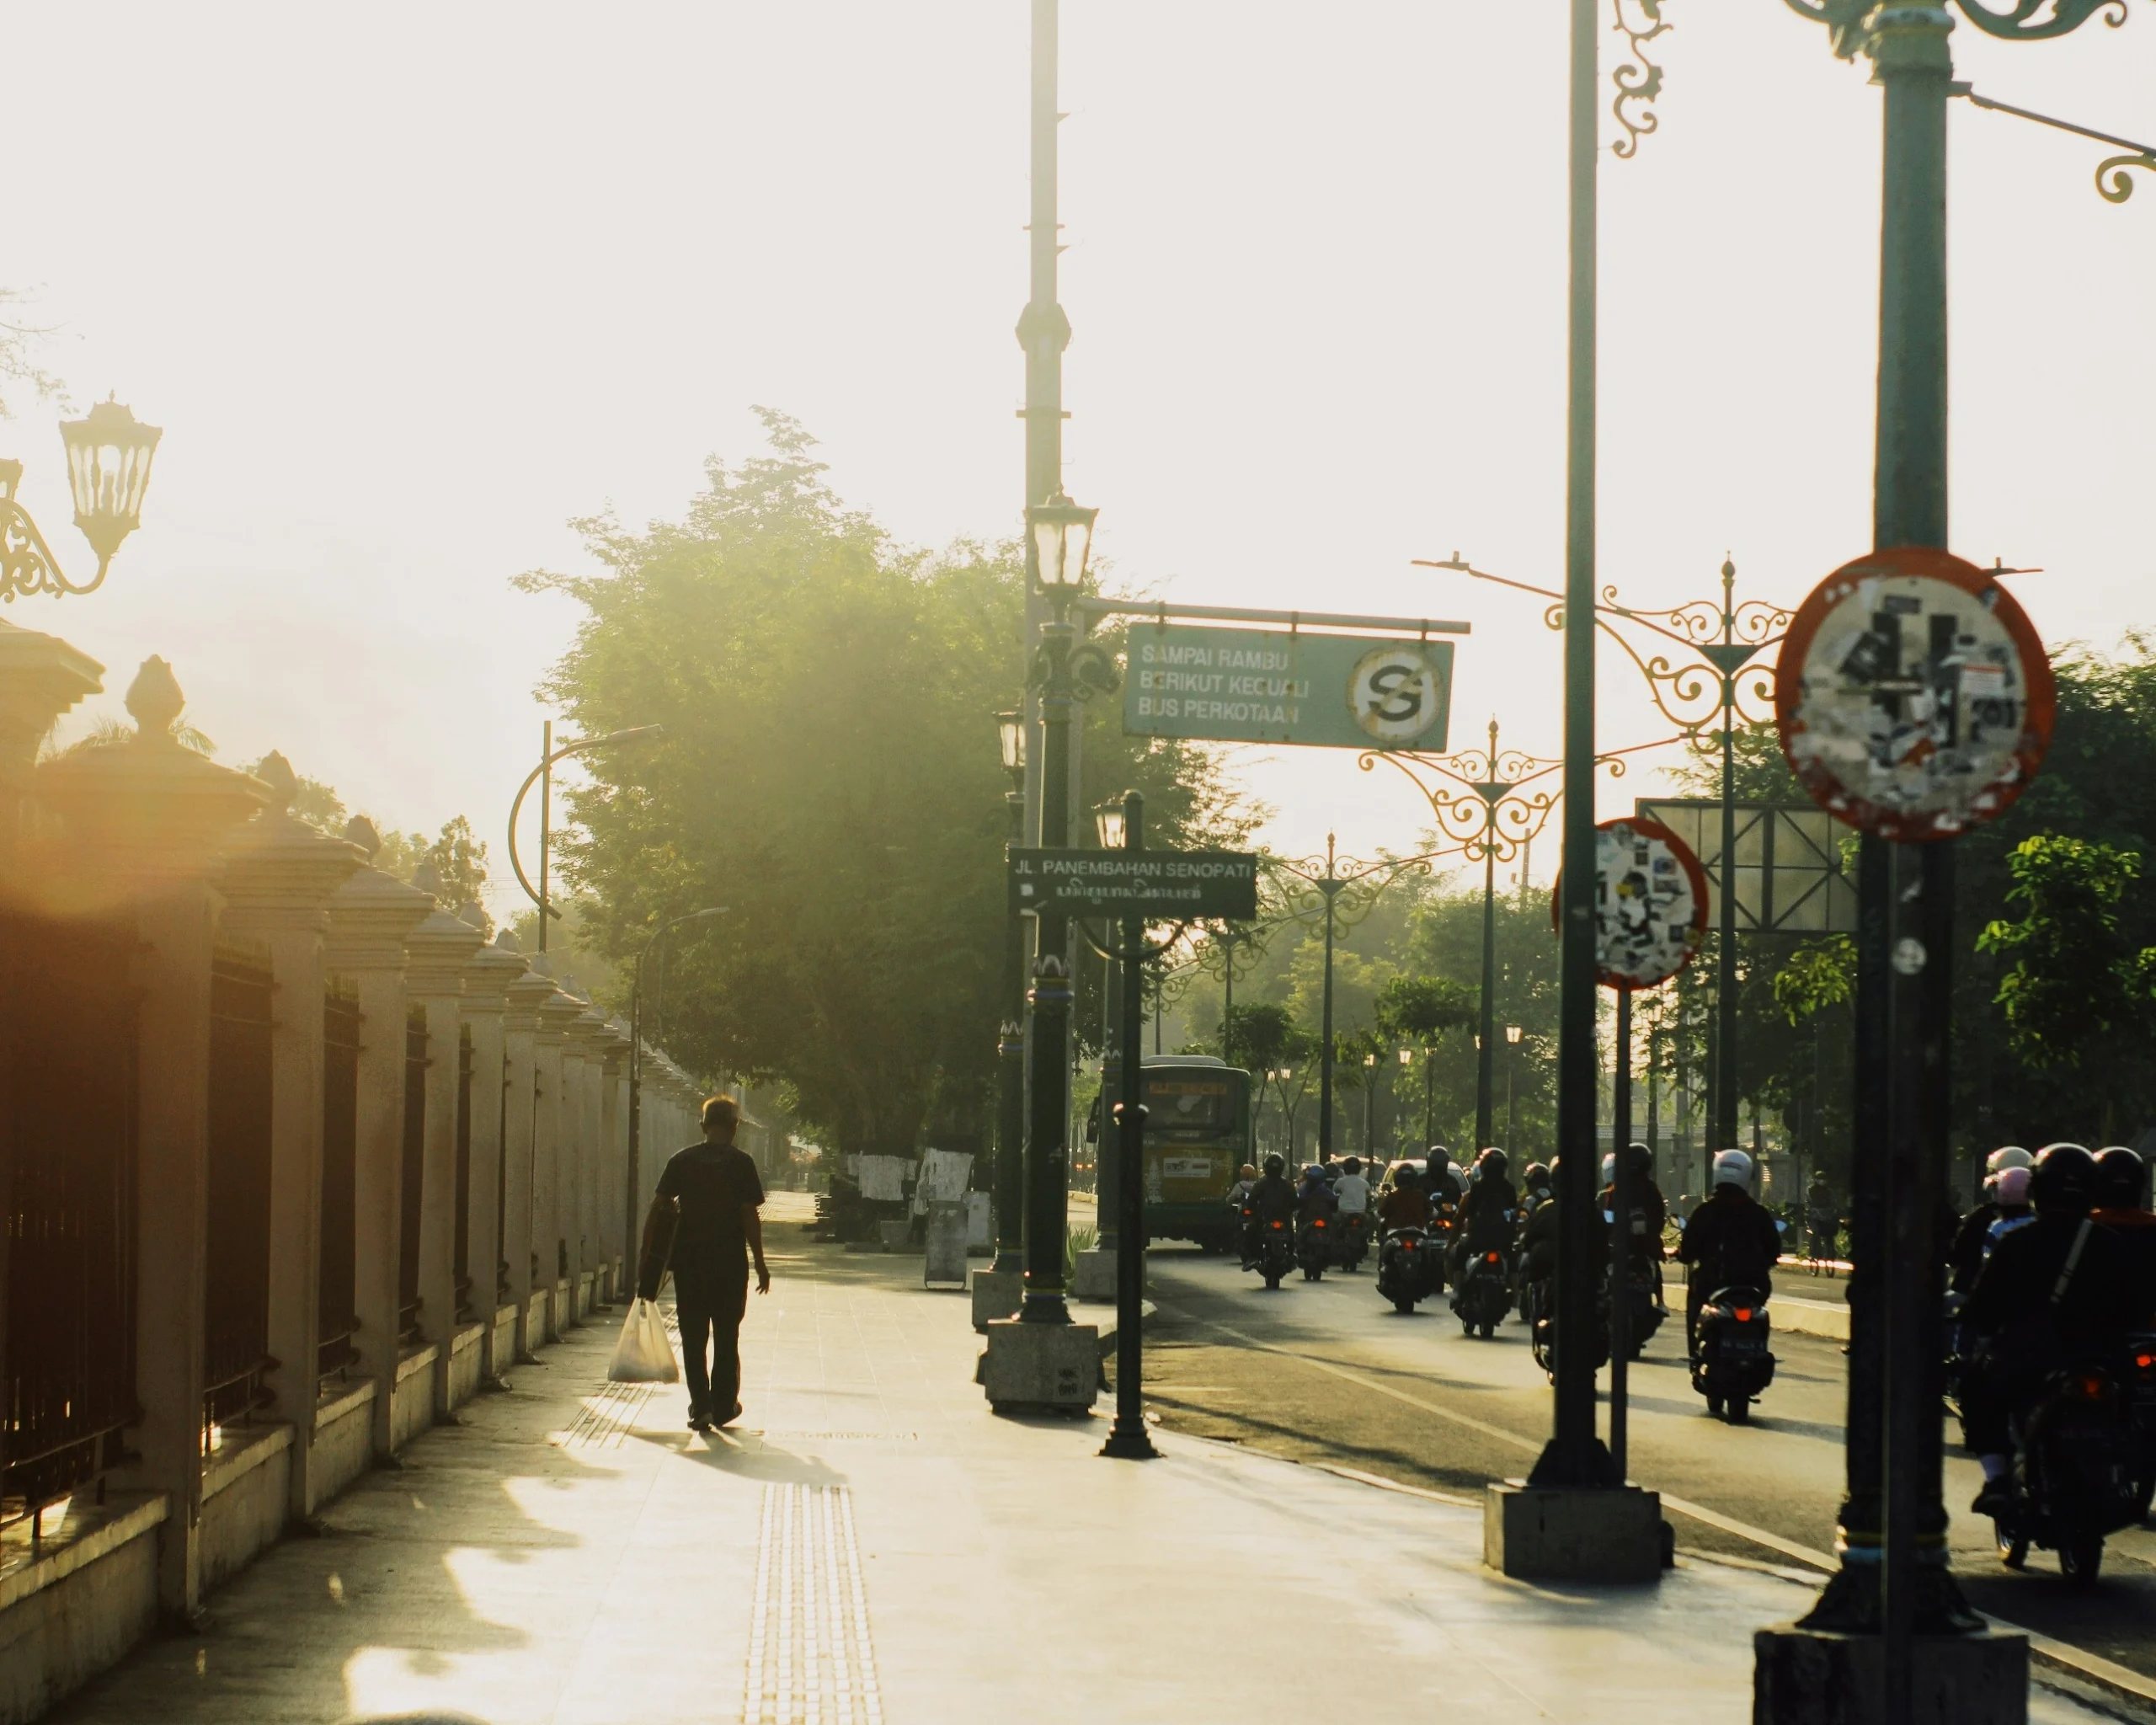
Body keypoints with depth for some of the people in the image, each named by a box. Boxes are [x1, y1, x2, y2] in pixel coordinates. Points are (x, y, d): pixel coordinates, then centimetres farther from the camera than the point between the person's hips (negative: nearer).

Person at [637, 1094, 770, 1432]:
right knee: (727, 1338, 12)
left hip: (689, 1262, 1)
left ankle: (700, 1407, 0)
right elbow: (750, 1216, -8)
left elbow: (658, 1209, 0)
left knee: (693, 1338, 7)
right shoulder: (740, 1163, -5)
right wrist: (760, 1263, -2)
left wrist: (646, 1257, 4)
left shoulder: (681, 1161, 3)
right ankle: (724, 1406, 16)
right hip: (730, 1263, -1)